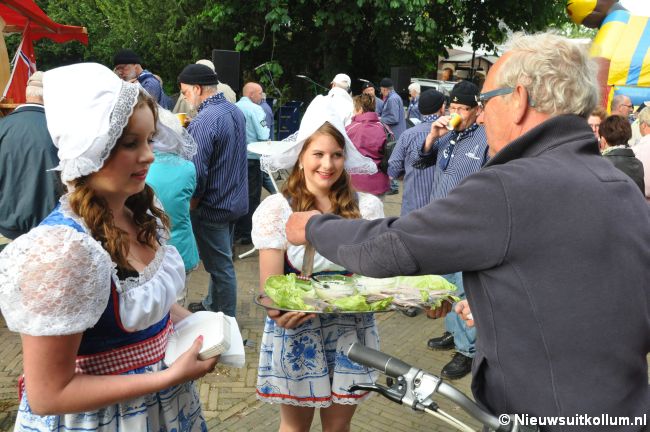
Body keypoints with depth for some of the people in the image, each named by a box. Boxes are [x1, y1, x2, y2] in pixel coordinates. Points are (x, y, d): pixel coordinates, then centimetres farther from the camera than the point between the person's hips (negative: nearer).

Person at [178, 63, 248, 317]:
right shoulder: (236, 111, 6)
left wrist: (189, 208, -9)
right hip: (235, 201, 9)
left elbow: (197, 175, -24)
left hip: (212, 207, -9)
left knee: (220, 266, 4)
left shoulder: (203, 122, -23)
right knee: (220, 261, 22)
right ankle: (212, 306, 39)